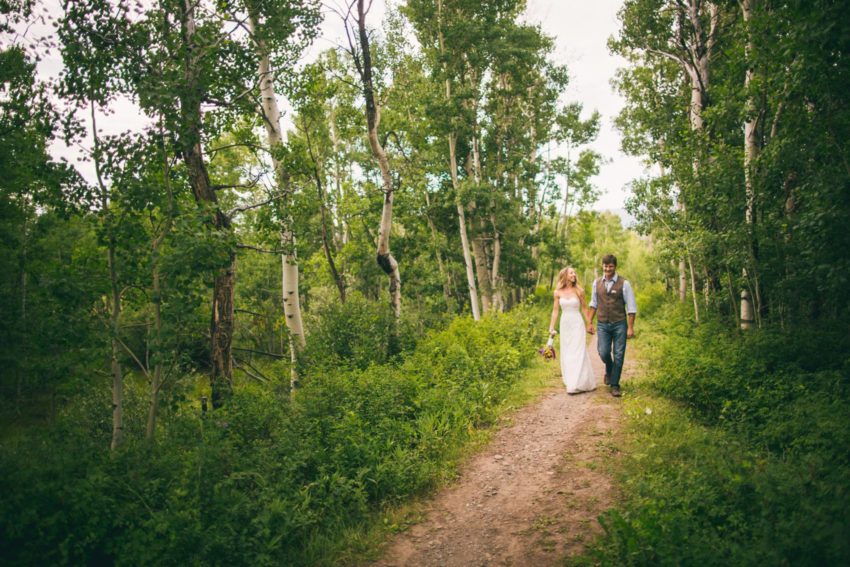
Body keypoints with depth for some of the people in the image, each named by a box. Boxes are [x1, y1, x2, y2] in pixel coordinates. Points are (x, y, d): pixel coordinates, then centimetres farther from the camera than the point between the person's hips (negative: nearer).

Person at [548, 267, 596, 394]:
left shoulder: (579, 291, -2)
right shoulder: (558, 292, 2)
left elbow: (584, 309, 5)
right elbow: (555, 310, 5)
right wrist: (551, 327, 3)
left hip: (577, 324, -3)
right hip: (565, 324, 3)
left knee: (577, 353, -6)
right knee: (566, 354, 9)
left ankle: (577, 384, -4)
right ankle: (570, 381, 21)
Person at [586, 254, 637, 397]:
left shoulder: (624, 283, -6)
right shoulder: (597, 282, 5)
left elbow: (631, 307, -4)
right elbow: (593, 304, 13)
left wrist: (630, 328, -8)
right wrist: (590, 322, 9)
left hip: (619, 324, -2)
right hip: (603, 324, 2)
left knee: (618, 355, 2)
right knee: (603, 353, -5)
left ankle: (615, 385, 16)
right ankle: (609, 371, 30)